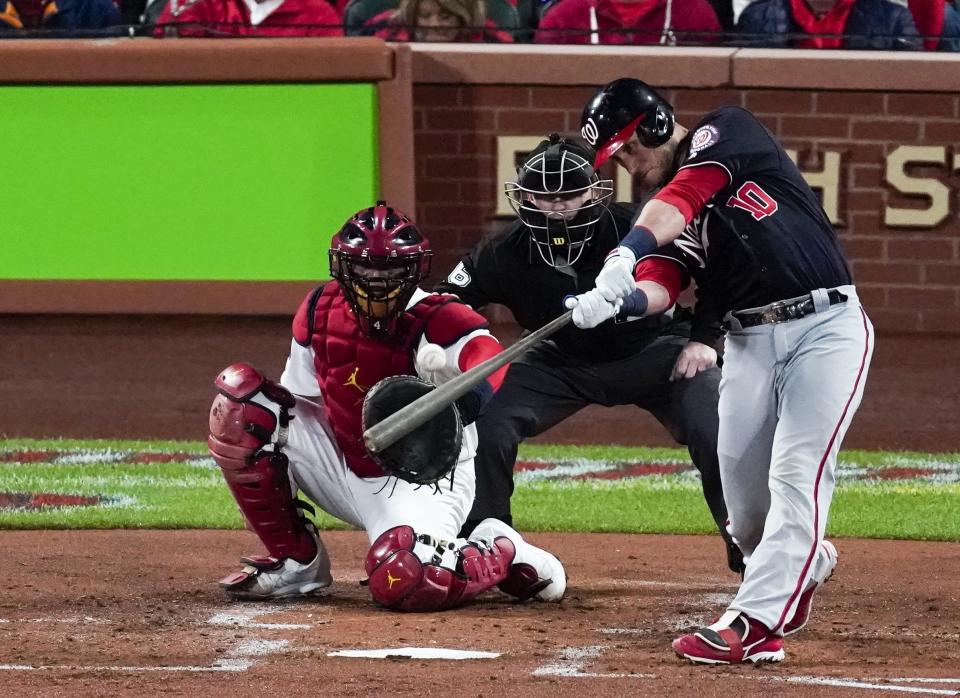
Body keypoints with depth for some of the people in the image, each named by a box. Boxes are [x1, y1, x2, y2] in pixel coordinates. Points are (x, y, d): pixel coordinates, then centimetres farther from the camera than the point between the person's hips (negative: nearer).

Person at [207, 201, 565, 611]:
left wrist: (466, 399, -65)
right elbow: (297, 398, 9)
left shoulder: (437, 321, -22)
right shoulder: (320, 310, -4)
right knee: (239, 402, -9)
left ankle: (504, 554, 0)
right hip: (347, 469, 6)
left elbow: (491, 362, -43)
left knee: (402, 582, -37)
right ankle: (295, 561, 3)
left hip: (422, 481, -6)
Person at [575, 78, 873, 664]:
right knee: (741, 485, 4)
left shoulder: (727, 132, -2)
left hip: (826, 325, -7)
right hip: (750, 341, 7)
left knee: (796, 476, -15)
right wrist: (614, 298, -27)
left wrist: (628, 252, -38)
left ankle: (756, 623, -21)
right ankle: (804, 564, 33)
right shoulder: (665, 210, 14)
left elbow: (679, 202, -21)